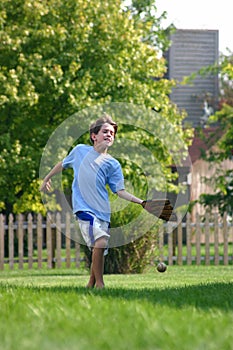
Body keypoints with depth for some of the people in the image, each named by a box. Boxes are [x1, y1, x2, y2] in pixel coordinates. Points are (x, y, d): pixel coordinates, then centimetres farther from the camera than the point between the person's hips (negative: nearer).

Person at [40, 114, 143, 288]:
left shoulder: (113, 164, 8)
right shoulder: (80, 150, 7)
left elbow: (120, 191, 4)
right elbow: (62, 164, 25)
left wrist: (141, 202, -9)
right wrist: (47, 179, 34)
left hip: (103, 212, 3)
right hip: (84, 208, -3)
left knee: (98, 249, 4)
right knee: (100, 242, -23)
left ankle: (91, 285, 21)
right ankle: (99, 283, -15)